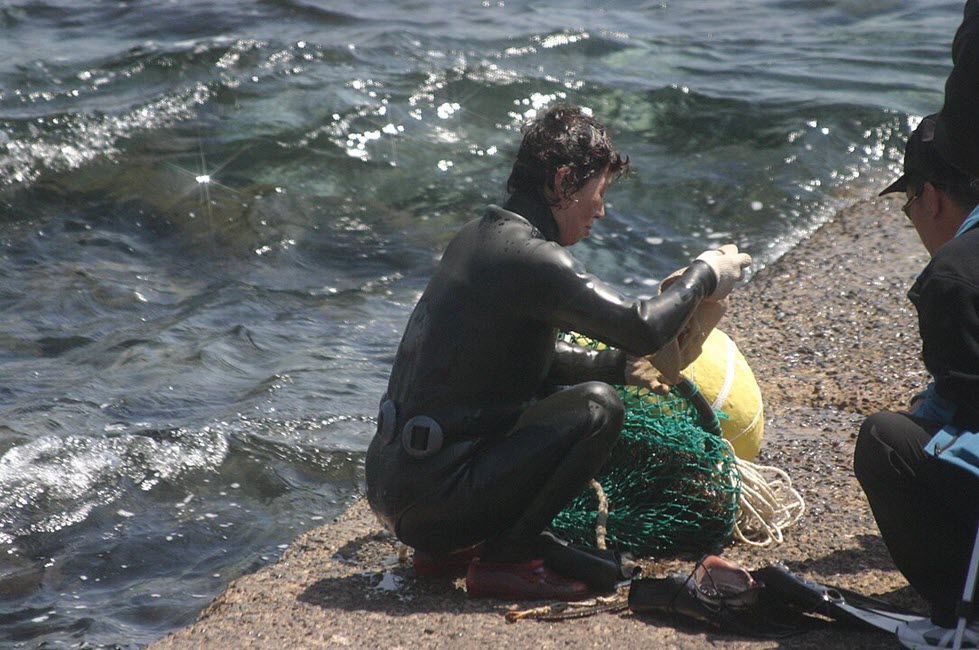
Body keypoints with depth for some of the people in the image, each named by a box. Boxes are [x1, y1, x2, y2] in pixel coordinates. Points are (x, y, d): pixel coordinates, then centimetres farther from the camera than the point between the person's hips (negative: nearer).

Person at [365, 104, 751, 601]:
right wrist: (703, 276, 1)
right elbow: (641, 328, -16)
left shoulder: (476, 238, 12)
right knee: (597, 407, -12)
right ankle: (505, 560, -4)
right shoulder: (529, 258, -18)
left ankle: (444, 550, 18)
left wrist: (615, 364, 22)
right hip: (428, 499, -10)